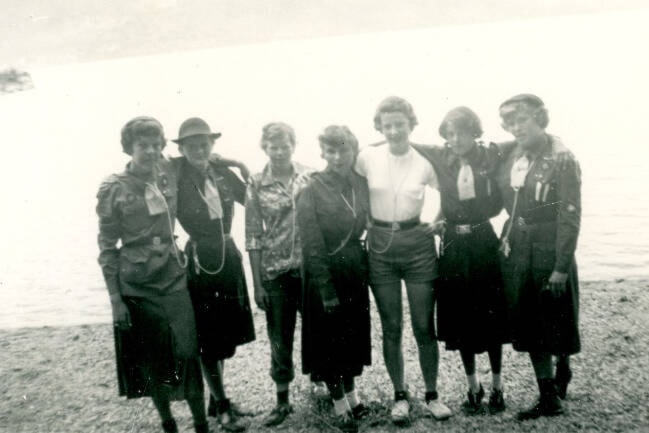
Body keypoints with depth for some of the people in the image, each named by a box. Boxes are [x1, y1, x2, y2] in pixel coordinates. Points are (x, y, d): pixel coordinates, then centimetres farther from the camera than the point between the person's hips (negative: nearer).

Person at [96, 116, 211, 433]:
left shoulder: (168, 175, 1)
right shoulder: (114, 189, -8)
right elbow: (107, 248, -5)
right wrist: (115, 299, -8)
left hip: (174, 279, 2)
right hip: (137, 287, -2)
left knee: (187, 352, 0)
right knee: (151, 360, 9)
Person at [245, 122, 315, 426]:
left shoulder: (310, 176, -1)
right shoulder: (257, 184, -3)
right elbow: (253, 236, -2)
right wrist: (257, 283, -3)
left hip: (310, 267, 1)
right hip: (275, 272, 0)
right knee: (279, 338, 10)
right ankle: (283, 401, 26)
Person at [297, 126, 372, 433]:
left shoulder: (361, 184, -1)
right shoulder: (312, 191, -15)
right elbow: (312, 245, -17)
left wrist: (367, 266, 3)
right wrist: (326, 288, -19)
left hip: (355, 269, 5)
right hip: (325, 272, -5)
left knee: (353, 333, 16)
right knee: (330, 336, 7)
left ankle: (352, 396, 34)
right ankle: (341, 407, 22)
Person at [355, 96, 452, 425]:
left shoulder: (424, 162, -5)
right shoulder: (367, 157, -4)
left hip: (418, 244, -1)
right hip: (381, 246, 1)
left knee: (424, 326, 4)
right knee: (391, 328, 8)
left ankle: (432, 395, 22)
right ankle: (399, 396, 24)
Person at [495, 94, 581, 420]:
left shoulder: (561, 159, -11)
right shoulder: (510, 155, 4)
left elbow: (570, 216, -14)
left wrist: (562, 267, -17)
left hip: (548, 246, -5)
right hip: (515, 244, 5)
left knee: (555, 318, 9)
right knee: (528, 322, 9)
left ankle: (563, 369, 38)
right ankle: (549, 398, 21)